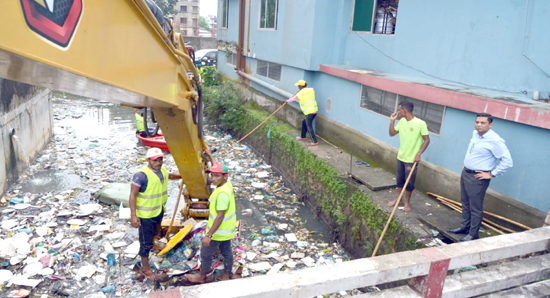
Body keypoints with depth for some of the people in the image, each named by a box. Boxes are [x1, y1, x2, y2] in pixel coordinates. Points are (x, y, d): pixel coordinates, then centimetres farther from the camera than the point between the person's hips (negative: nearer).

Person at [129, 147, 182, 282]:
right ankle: (145, 269, 19)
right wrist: (133, 216, -29)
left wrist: (181, 176, 39)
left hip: (158, 211, 8)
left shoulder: (162, 170, -2)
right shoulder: (141, 175, -27)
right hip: (145, 215, -7)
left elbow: (169, 176, 23)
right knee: (146, 243, 4)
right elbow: (132, 195, -25)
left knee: (155, 232, 32)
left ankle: (152, 245, 60)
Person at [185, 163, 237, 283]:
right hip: (227, 230, 9)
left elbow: (220, 216, -30)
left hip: (219, 231, -9)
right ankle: (226, 276, 38)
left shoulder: (222, 193, -31)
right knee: (227, 252, 21)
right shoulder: (227, 185, -6)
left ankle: (202, 277, 33)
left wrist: (209, 235, -27)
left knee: (205, 253, 12)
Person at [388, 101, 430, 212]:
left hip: (411, 159, -6)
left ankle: (407, 202, 25)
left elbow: (427, 140, -13)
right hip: (400, 157, 6)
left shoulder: (420, 123, -18)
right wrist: (392, 121, -3)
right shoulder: (402, 121, 1)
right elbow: (392, 133, 9)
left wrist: (418, 154, -19)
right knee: (399, 180, 17)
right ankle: (399, 199, 35)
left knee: (409, 182, 7)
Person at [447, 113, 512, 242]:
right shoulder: (475, 134, 5)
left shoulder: (495, 141, -21)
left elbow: (507, 161, -21)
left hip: (477, 178, -8)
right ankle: (464, 227, 36)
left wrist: (491, 174, -18)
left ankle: (473, 234, 15)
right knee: (465, 204, 20)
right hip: (465, 173, 8)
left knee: (475, 208, 3)